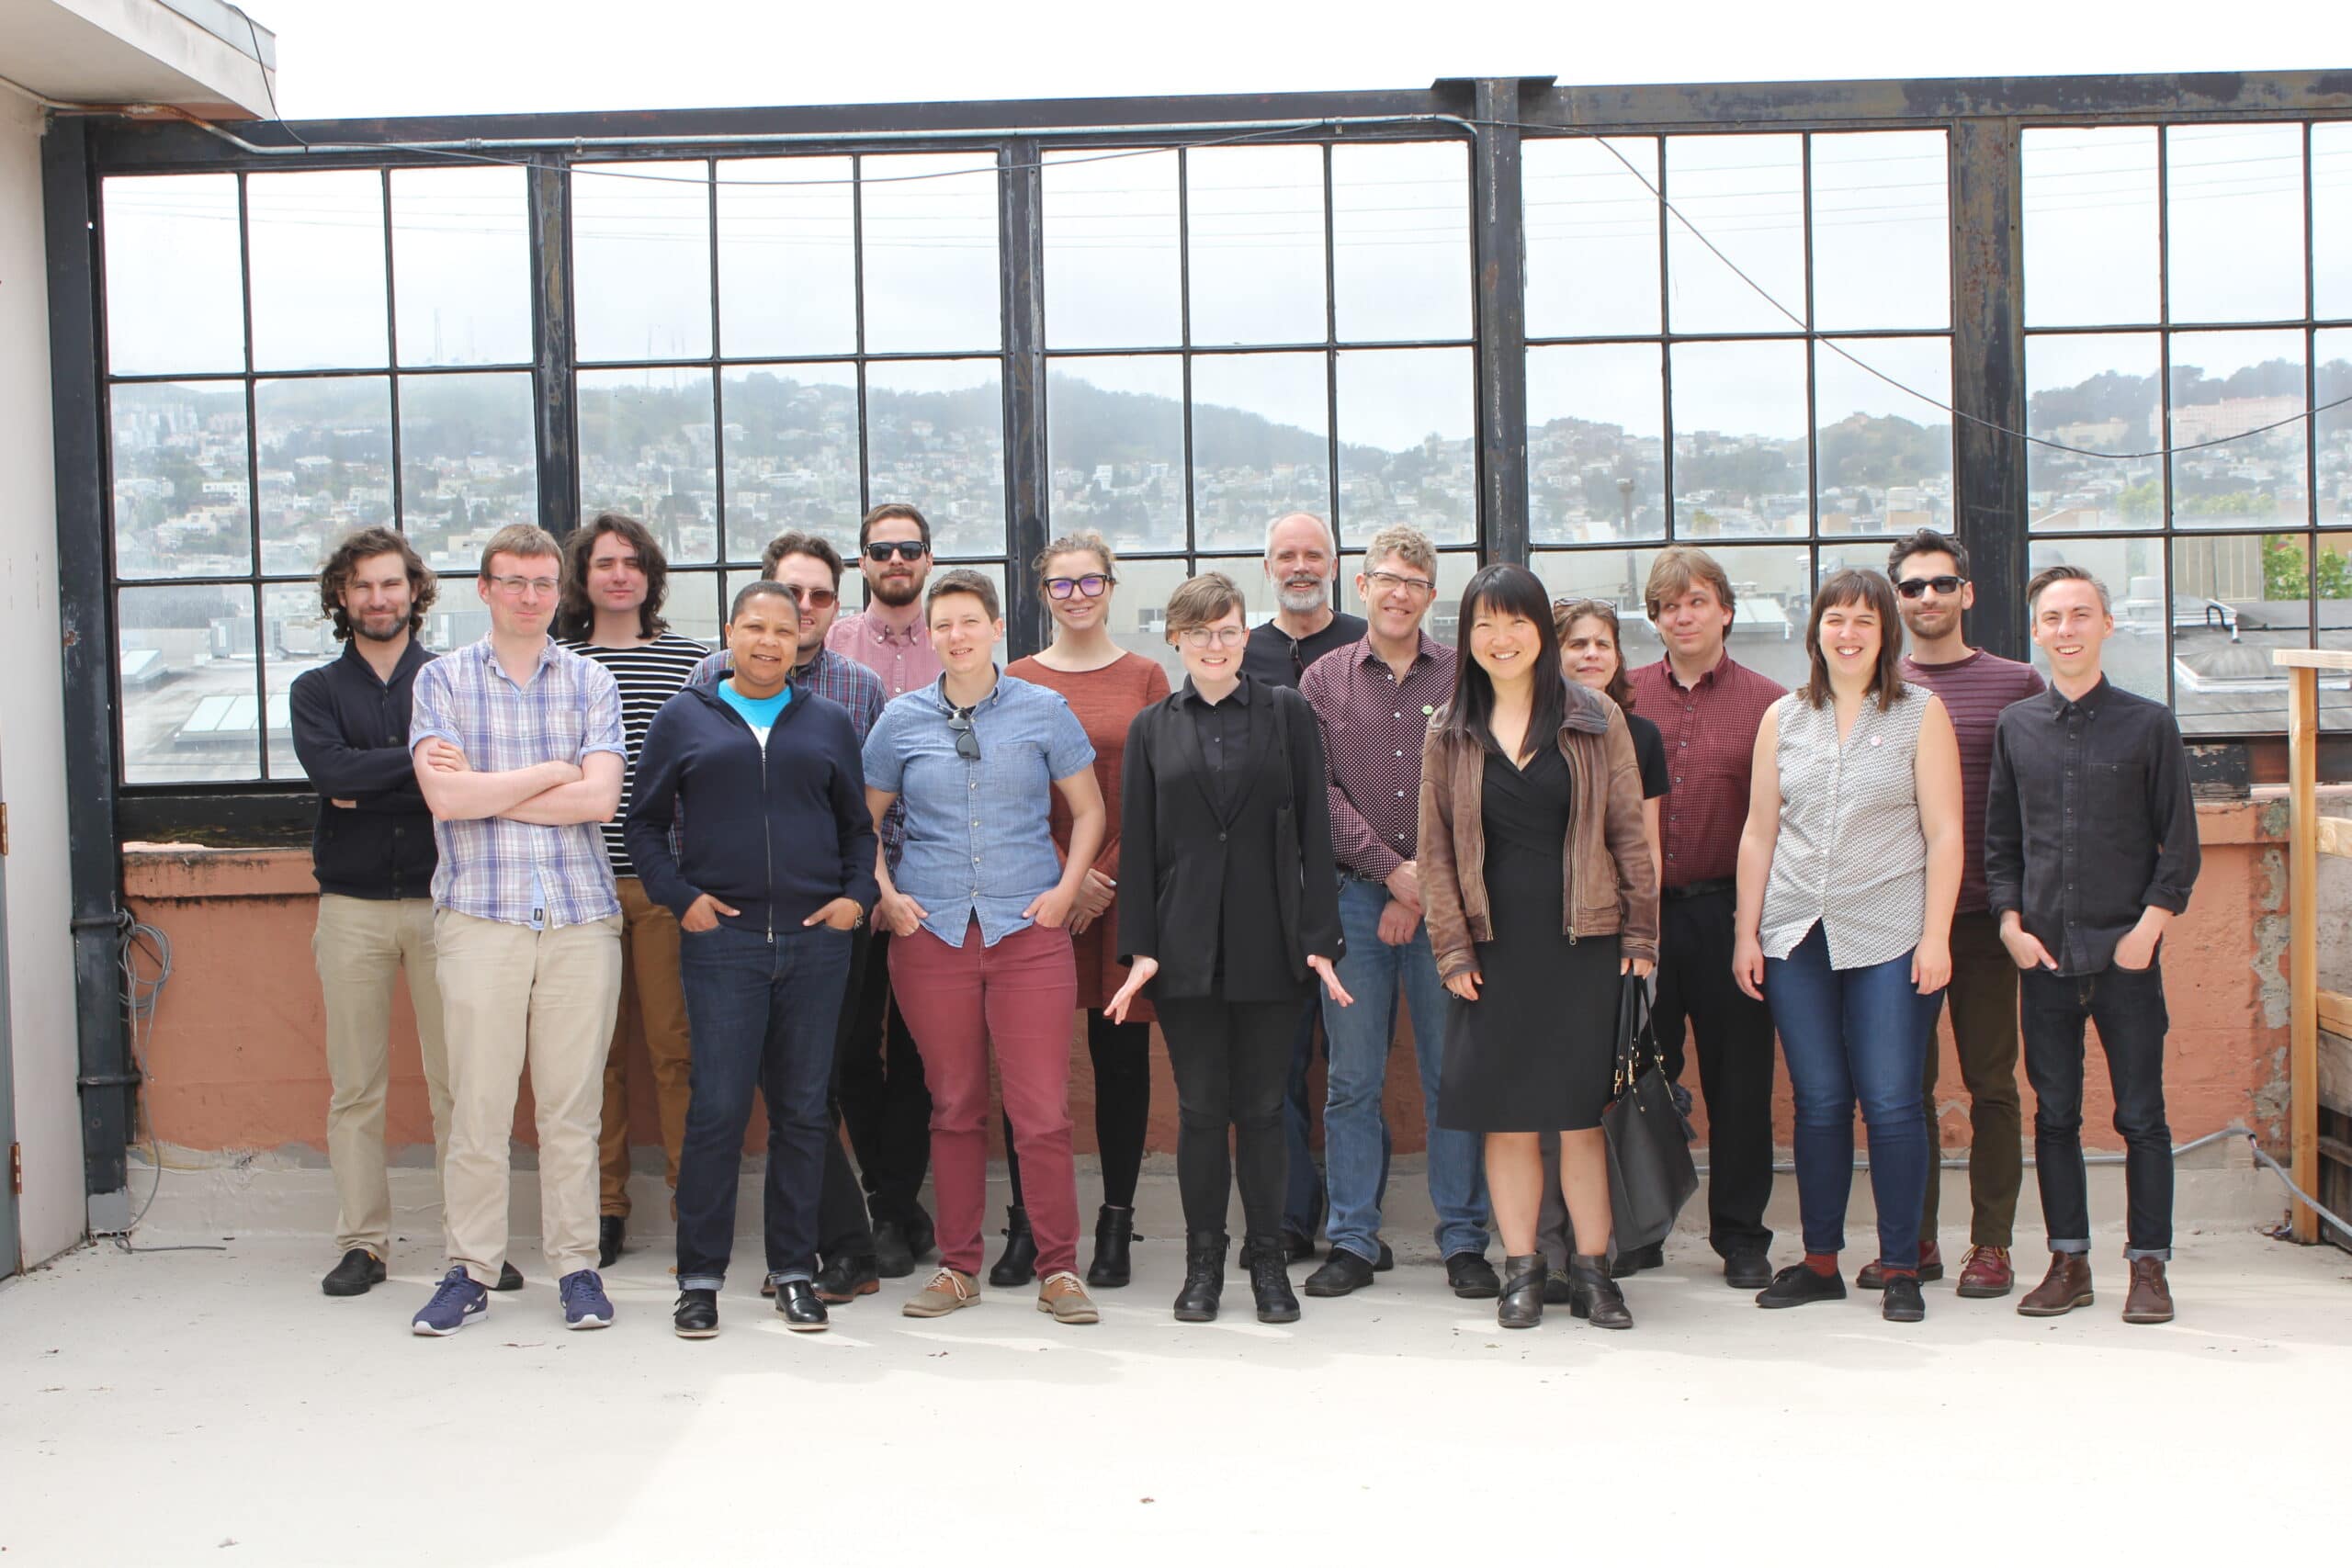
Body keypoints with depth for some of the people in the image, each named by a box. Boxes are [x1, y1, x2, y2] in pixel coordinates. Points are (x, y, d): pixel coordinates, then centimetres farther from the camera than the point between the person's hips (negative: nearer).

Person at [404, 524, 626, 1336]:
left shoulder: (591, 682, 10)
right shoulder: (442, 679, 8)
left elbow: (600, 799, -4)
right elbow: (445, 795, -7)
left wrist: (484, 791, -4)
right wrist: (554, 771, -3)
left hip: (580, 916, 1)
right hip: (479, 914, -1)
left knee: (572, 1104, 4)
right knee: (477, 1102, 0)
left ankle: (577, 1265, 13)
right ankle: (469, 1270, 11)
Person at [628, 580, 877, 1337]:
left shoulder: (828, 724, 13)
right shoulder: (685, 719, 9)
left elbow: (859, 825, 18)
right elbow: (644, 823, 10)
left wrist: (856, 895, 3)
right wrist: (680, 899, -2)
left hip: (815, 940, 2)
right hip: (722, 941, -2)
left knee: (803, 1110, 5)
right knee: (718, 1109, -6)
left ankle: (794, 1271, 16)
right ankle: (700, 1277, 5)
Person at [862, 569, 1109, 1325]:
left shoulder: (1043, 710, 4)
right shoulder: (902, 719, 7)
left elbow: (1089, 810, 11)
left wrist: (1066, 889, -1)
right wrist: (884, 894, 1)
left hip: (1028, 928, -1)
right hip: (931, 929, 1)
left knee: (1043, 1110, -5)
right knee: (954, 1107, 8)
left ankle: (1059, 1269, 6)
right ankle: (958, 1265, 18)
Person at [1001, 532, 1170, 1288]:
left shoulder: (1145, 678, 6)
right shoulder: (1017, 681, 7)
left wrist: (1110, 876, -8)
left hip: (1127, 888, 0)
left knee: (1121, 1055, 3)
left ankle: (1116, 1225, 13)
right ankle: (1025, 1224, 10)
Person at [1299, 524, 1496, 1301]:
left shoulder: (1463, 677, 6)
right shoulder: (1323, 680, 9)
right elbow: (1321, 792, 1)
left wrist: (1428, 887, -7)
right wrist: (1392, 869, -8)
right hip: (1353, 894, 1)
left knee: (1453, 1073, 2)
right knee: (1352, 1078, 3)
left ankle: (1464, 1240, 11)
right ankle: (1353, 1240, 12)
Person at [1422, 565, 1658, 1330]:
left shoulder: (1595, 720, 4)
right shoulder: (1450, 734, 7)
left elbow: (1628, 832, 4)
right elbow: (1436, 848, 7)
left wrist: (1640, 936, -2)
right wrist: (1451, 949, 0)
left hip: (1583, 939, -1)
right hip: (1494, 945, 1)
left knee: (1583, 1109, 1)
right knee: (1507, 1112, 4)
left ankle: (1592, 1267, 13)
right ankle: (1522, 1268, 15)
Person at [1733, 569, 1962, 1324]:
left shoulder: (1921, 712, 3)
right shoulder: (1783, 718, 11)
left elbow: (1944, 833, -1)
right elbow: (1759, 832, 12)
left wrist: (1935, 936, -8)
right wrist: (1747, 933, 7)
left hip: (1890, 938, -3)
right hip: (1797, 938, 3)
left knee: (1891, 1103, -3)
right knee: (1818, 1103, 7)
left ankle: (1900, 1268, 8)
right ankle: (1820, 1260, 17)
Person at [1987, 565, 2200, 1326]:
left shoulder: (2148, 723, 1)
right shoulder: (2014, 727, 7)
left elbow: (2180, 842, 1)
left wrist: (2149, 926, -8)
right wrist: (2011, 923, 0)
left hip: (2125, 952, -2)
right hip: (2045, 954, 2)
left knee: (2141, 1115, 2)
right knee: (2055, 1114, 7)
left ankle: (2149, 1264, 12)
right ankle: (2069, 1262, 17)